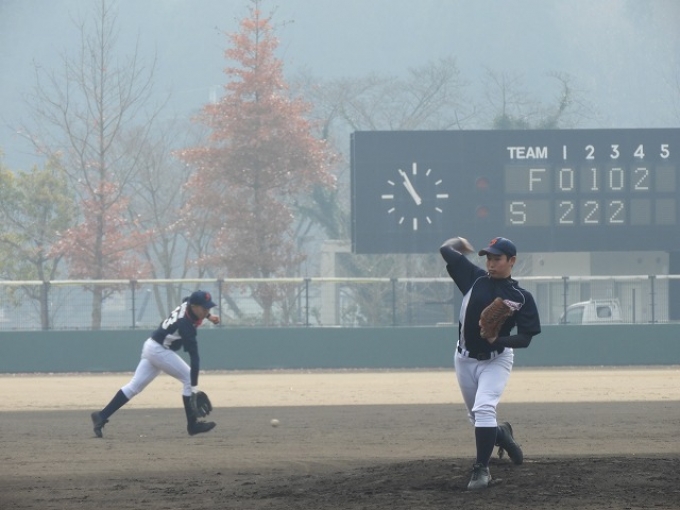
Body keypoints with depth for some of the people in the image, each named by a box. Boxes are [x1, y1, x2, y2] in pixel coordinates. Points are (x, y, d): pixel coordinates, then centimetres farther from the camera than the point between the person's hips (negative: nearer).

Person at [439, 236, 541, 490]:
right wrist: (458, 242, 21)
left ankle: (482, 468, -17)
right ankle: (502, 435, 48)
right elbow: (446, 250, -1)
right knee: (476, 417, 16)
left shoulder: (521, 297, -11)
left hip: (496, 360, -4)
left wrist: (499, 340, -29)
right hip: (465, 359, 4)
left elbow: (525, 338, -12)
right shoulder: (475, 279, -5)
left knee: (484, 409, -23)